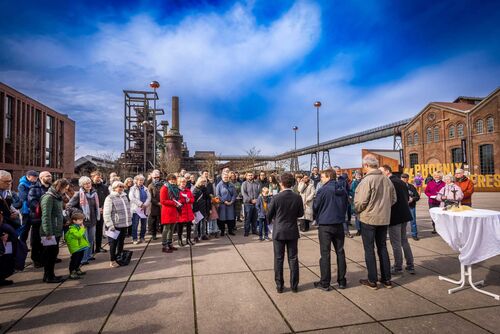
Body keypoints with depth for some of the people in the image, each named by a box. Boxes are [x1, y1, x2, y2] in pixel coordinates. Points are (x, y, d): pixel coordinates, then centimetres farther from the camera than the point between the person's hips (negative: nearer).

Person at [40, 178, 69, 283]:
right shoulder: (48, 197, -17)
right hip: (50, 233, -9)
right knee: (50, 254, 1)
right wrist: (48, 233, -23)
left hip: (56, 231, 9)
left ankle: (50, 274, 27)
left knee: (54, 253, 16)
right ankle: (48, 276, 12)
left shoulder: (57, 197, 13)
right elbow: (46, 216, -21)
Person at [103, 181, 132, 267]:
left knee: (121, 242, 16)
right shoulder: (110, 198, -10)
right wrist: (110, 225, -19)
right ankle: (112, 261, 17)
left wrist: (129, 220, 17)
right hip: (115, 225, -6)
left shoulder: (125, 196, 10)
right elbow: (106, 213, -15)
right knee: (113, 243, 5)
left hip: (124, 224, 6)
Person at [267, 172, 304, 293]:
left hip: (278, 232, -2)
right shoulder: (297, 198, -9)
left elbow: (269, 215, -4)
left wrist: (272, 220, 19)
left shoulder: (276, 198, -15)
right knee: (293, 259, 12)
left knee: (278, 259, 9)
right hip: (292, 232, 2)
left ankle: (279, 286, 18)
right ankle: (294, 285, 21)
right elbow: (301, 213, 4)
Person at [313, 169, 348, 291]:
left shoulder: (323, 190, -14)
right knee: (340, 252, 13)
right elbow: (345, 206, 13)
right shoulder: (342, 190, 4)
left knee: (325, 254, 2)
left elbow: (315, 207, -6)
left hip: (325, 225, -5)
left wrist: (317, 218, 12)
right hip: (339, 224, 5)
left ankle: (325, 283, 8)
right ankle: (342, 281, 21)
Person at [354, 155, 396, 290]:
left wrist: (358, 210, 2)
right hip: (384, 219, 6)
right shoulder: (387, 180, 1)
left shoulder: (367, 180, -19)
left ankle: (372, 281, 13)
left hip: (369, 219, -6)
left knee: (369, 249, 5)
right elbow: (393, 199, 9)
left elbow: (361, 202, -18)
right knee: (382, 248, 17)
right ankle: (387, 279, 25)